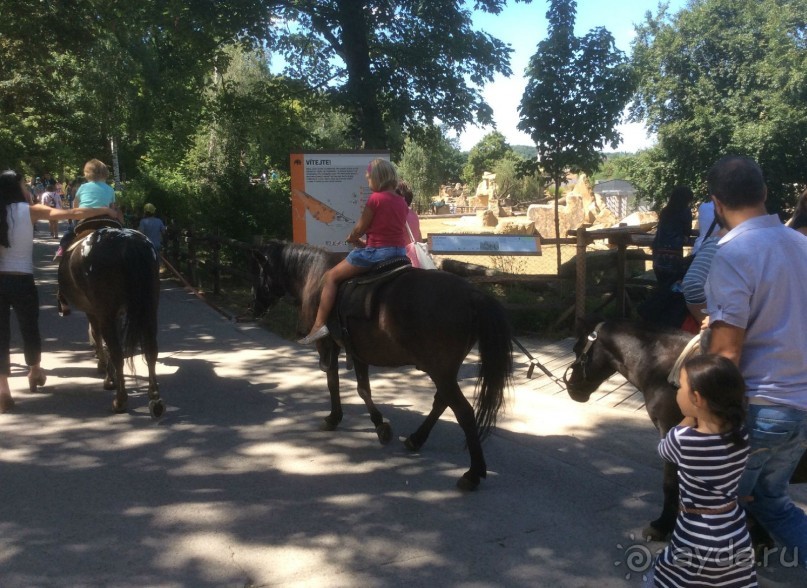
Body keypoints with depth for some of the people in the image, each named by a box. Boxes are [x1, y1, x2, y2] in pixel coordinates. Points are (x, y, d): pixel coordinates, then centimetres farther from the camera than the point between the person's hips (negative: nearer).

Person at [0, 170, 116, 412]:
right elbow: (72, 214, -12)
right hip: (22, 281, -1)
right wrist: (105, 211, -6)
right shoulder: (30, 211, -5)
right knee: (30, 329, 19)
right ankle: (35, 372, 42)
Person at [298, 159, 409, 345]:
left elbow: (359, 229, -5)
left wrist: (352, 238, 16)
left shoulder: (375, 198, -10)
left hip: (376, 251, -7)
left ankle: (319, 324, -5)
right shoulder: (402, 202, 11)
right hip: (400, 252, 8)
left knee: (330, 277, 3)